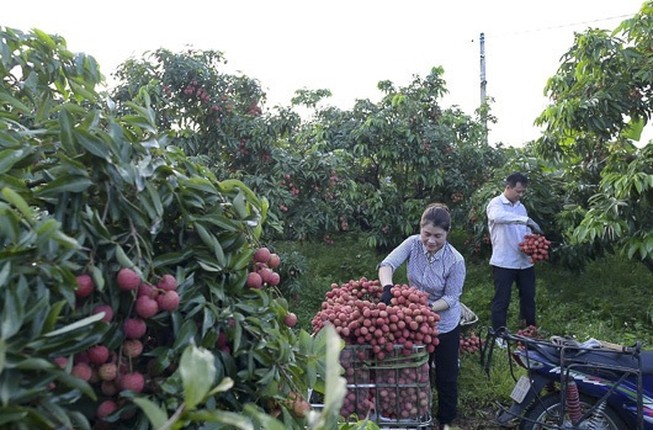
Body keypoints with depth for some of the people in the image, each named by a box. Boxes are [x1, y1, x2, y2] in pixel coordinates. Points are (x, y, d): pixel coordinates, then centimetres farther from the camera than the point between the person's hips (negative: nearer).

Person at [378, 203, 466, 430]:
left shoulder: (455, 261, -25)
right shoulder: (413, 243, -18)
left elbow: (451, 298, -19)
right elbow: (387, 264, -25)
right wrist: (387, 288, -43)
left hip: (445, 325, -2)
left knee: (446, 376, 15)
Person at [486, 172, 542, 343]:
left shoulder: (521, 207, 13)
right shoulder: (496, 203, -11)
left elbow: (525, 231, 16)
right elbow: (498, 216, -36)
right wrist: (526, 219, -40)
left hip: (524, 261, 7)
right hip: (503, 262, -7)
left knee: (528, 296, 18)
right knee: (502, 299, 2)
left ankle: (530, 329, 35)